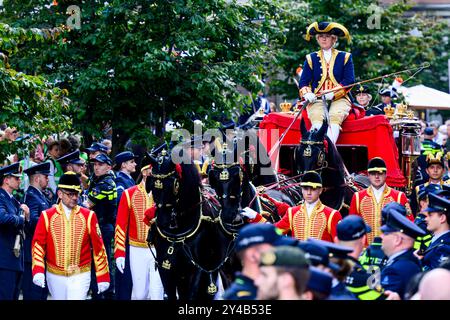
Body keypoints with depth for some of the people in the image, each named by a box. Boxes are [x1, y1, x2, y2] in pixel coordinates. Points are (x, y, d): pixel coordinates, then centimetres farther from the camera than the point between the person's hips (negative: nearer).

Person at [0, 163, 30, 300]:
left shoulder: (13, 200, 18)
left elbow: (22, 226, 22)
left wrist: (26, 216, 1)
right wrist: (21, 218, -12)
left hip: (16, 257, 10)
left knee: (14, 296, 10)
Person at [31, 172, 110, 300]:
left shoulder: (88, 216, -3)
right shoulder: (47, 216, -1)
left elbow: (98, 247, -1)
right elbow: (38, 244, -5)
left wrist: (103, 278, -3)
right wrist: (38, 272, -19)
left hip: (80, 276, -2)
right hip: (55, 276, 2)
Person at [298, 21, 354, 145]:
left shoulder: (344, 57, 14)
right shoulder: (311, 58, 19)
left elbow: (349, 81, 2)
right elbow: (303, 82, 13)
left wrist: (333, 93, -14)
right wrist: (307, 93, -12)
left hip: (339, 99, -1)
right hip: (316, 99, 1)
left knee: (335, 116, -34)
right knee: (317, 117, -33)